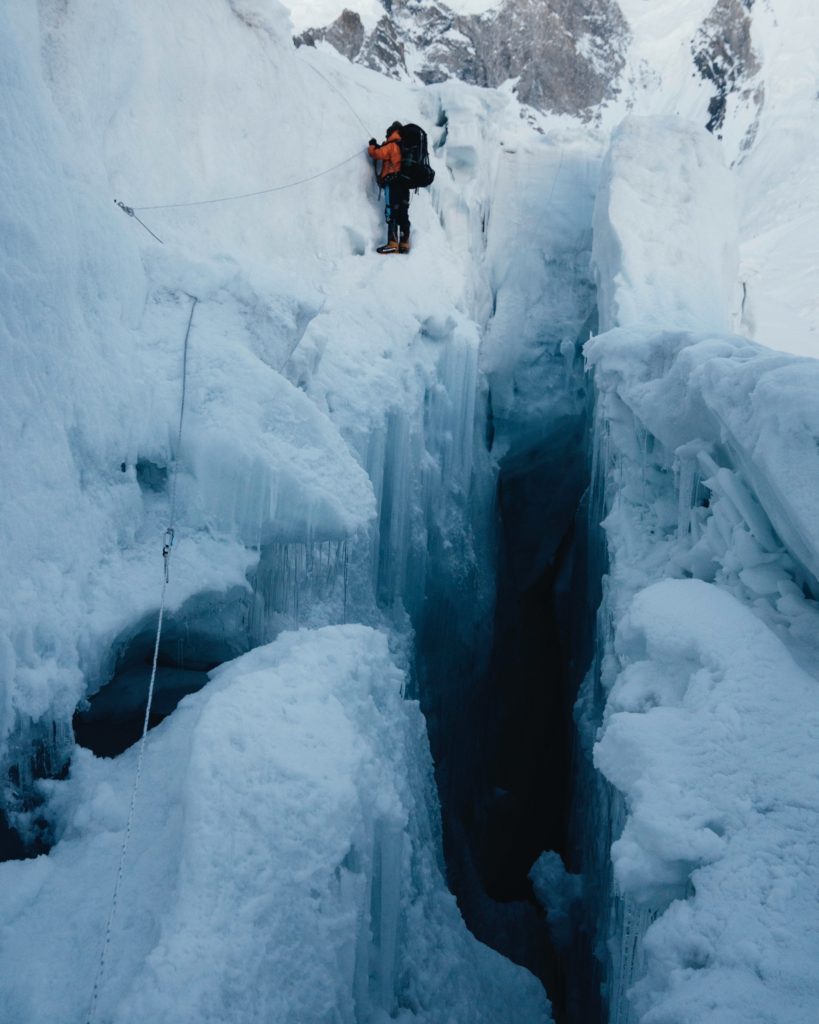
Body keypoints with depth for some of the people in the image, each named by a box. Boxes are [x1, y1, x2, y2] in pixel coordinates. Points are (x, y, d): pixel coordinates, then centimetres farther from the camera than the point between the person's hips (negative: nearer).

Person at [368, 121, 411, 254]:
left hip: (392, 183, -8)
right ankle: (404, 243, 10)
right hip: (405, 184, 8)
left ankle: (392, 243, -19)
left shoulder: (392, 145, -6)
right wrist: (380, 147, 19)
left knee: (391, 213, -11)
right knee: (403, 214, 9)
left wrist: (372, 146, 11)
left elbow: (377, 154, -8)